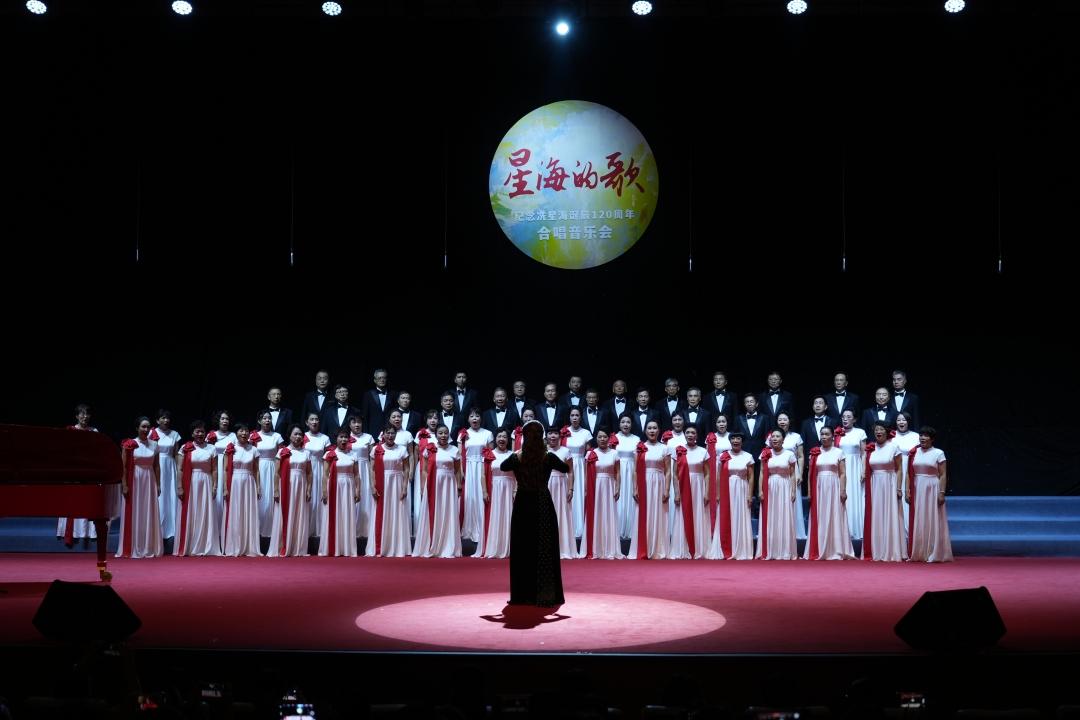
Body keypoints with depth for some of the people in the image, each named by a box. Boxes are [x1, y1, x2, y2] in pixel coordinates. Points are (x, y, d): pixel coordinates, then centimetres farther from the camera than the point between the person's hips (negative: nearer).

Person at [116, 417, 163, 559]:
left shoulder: (153, 445, 6)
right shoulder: (129, 445, -5)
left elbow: (156, 467, 10)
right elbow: (123, 466, -6)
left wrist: (158, 485, 6)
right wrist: (124, 485, -12)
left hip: (149, 482, 4)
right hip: (134, 481, -3)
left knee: (149, 515, 5)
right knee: (133, 514, 0)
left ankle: (149, 548, 12)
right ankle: (133, 549, 6)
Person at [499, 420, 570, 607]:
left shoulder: (516, 458, -8)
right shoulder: (549, 458, -9)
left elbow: (503, 466, 14)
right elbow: (566, 468, 9)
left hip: (523, 505, 1)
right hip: (543, 506, -1)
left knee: (522, 549, 10)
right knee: (545, 550, 7)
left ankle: (523, 594, 12)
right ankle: (545, 594, 7)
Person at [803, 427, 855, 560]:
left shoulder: (839, 452, 3)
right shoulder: (815, 453, 8)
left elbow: (842, 474, 0)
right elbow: (811, 474, 8)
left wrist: (843, 490, -8)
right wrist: (809, 491, 1)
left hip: (833, 488, -2)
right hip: (819, 488, 2)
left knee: (835, 518, -1)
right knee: (820, 519, 3)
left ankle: (836, 551, 3)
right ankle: (819, 551, 8)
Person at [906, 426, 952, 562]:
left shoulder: (938, 453, -2)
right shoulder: (914, 453, 8)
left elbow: (943, 475, -4)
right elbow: (909, 473, 8)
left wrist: (942, 493, -11)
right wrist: (908, 490, 0)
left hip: (932, 489, -3)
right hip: (917, 490, 3)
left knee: (933, 521, 0)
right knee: (918, 522, 6)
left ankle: (934, 554, 5)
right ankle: (918, 553, 12)